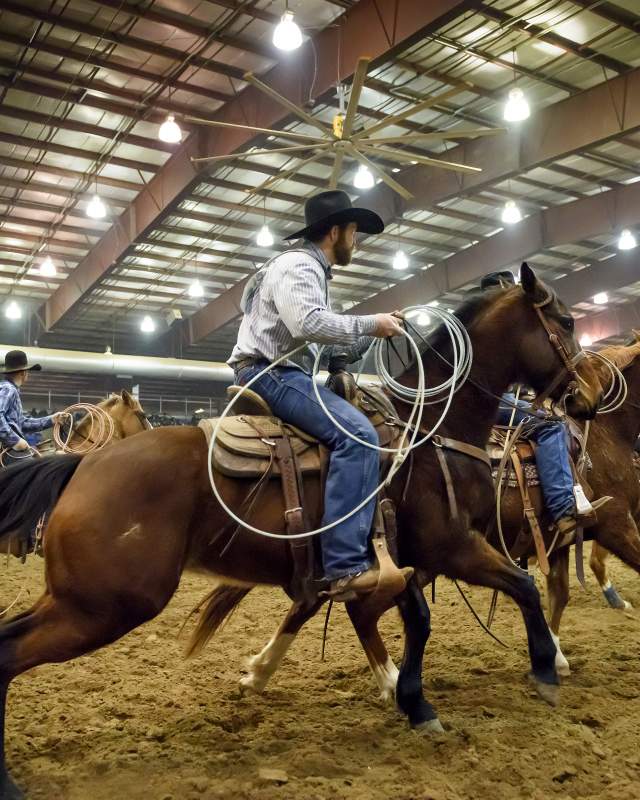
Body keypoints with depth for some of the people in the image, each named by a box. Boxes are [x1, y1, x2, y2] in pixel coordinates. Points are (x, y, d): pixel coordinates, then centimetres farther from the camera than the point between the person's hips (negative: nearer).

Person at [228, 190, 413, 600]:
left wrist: (373, 334, 9)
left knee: (356, 430, 16)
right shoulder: (297, 264, -8)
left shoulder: (312, 271, 24)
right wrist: (369, 324, -17)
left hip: (283, 374, 11)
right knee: (358, 434, -26)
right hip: (269, 374, -11)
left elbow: (329, 345, 19)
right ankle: (346, 566, -31)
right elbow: (307, 323, -27)